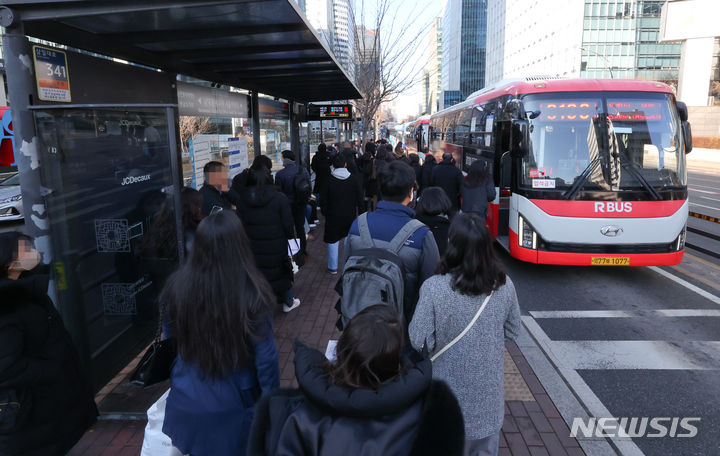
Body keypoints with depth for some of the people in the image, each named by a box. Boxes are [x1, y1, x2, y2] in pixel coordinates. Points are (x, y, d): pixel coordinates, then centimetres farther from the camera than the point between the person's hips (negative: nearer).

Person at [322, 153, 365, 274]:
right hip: (350, 215, 2)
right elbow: (360, 198, -3)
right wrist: (362, 213, 7)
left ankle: (333, 267, 19)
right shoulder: (354, 178, -8)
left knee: (333, 241, 10)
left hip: (333, 215, -1)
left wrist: (324, 212, 9)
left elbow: (324, 199, -5)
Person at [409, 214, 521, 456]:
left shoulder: (434, 288, -25)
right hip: (489, 392, 3)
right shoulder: (504, 285, -12)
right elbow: (512, 330, 2)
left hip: (450, 393, -3)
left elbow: (419, 341, -19)